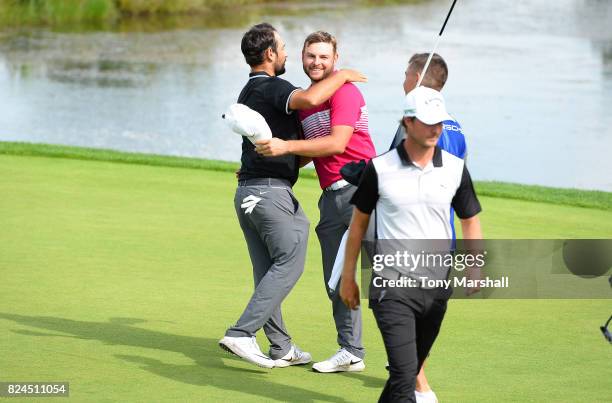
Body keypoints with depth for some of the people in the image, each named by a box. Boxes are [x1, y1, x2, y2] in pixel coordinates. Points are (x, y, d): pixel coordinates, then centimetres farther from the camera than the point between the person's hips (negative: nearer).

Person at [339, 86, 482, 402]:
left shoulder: (456, 169, 3)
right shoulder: (379, 168, -4)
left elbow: (470, 220, 13)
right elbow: (359, 221, 7)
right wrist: (348, 277, 10)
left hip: (437, 284, 4)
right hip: (392, 283, -4)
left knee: (411, 368, 15)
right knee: (404, 370, -17)